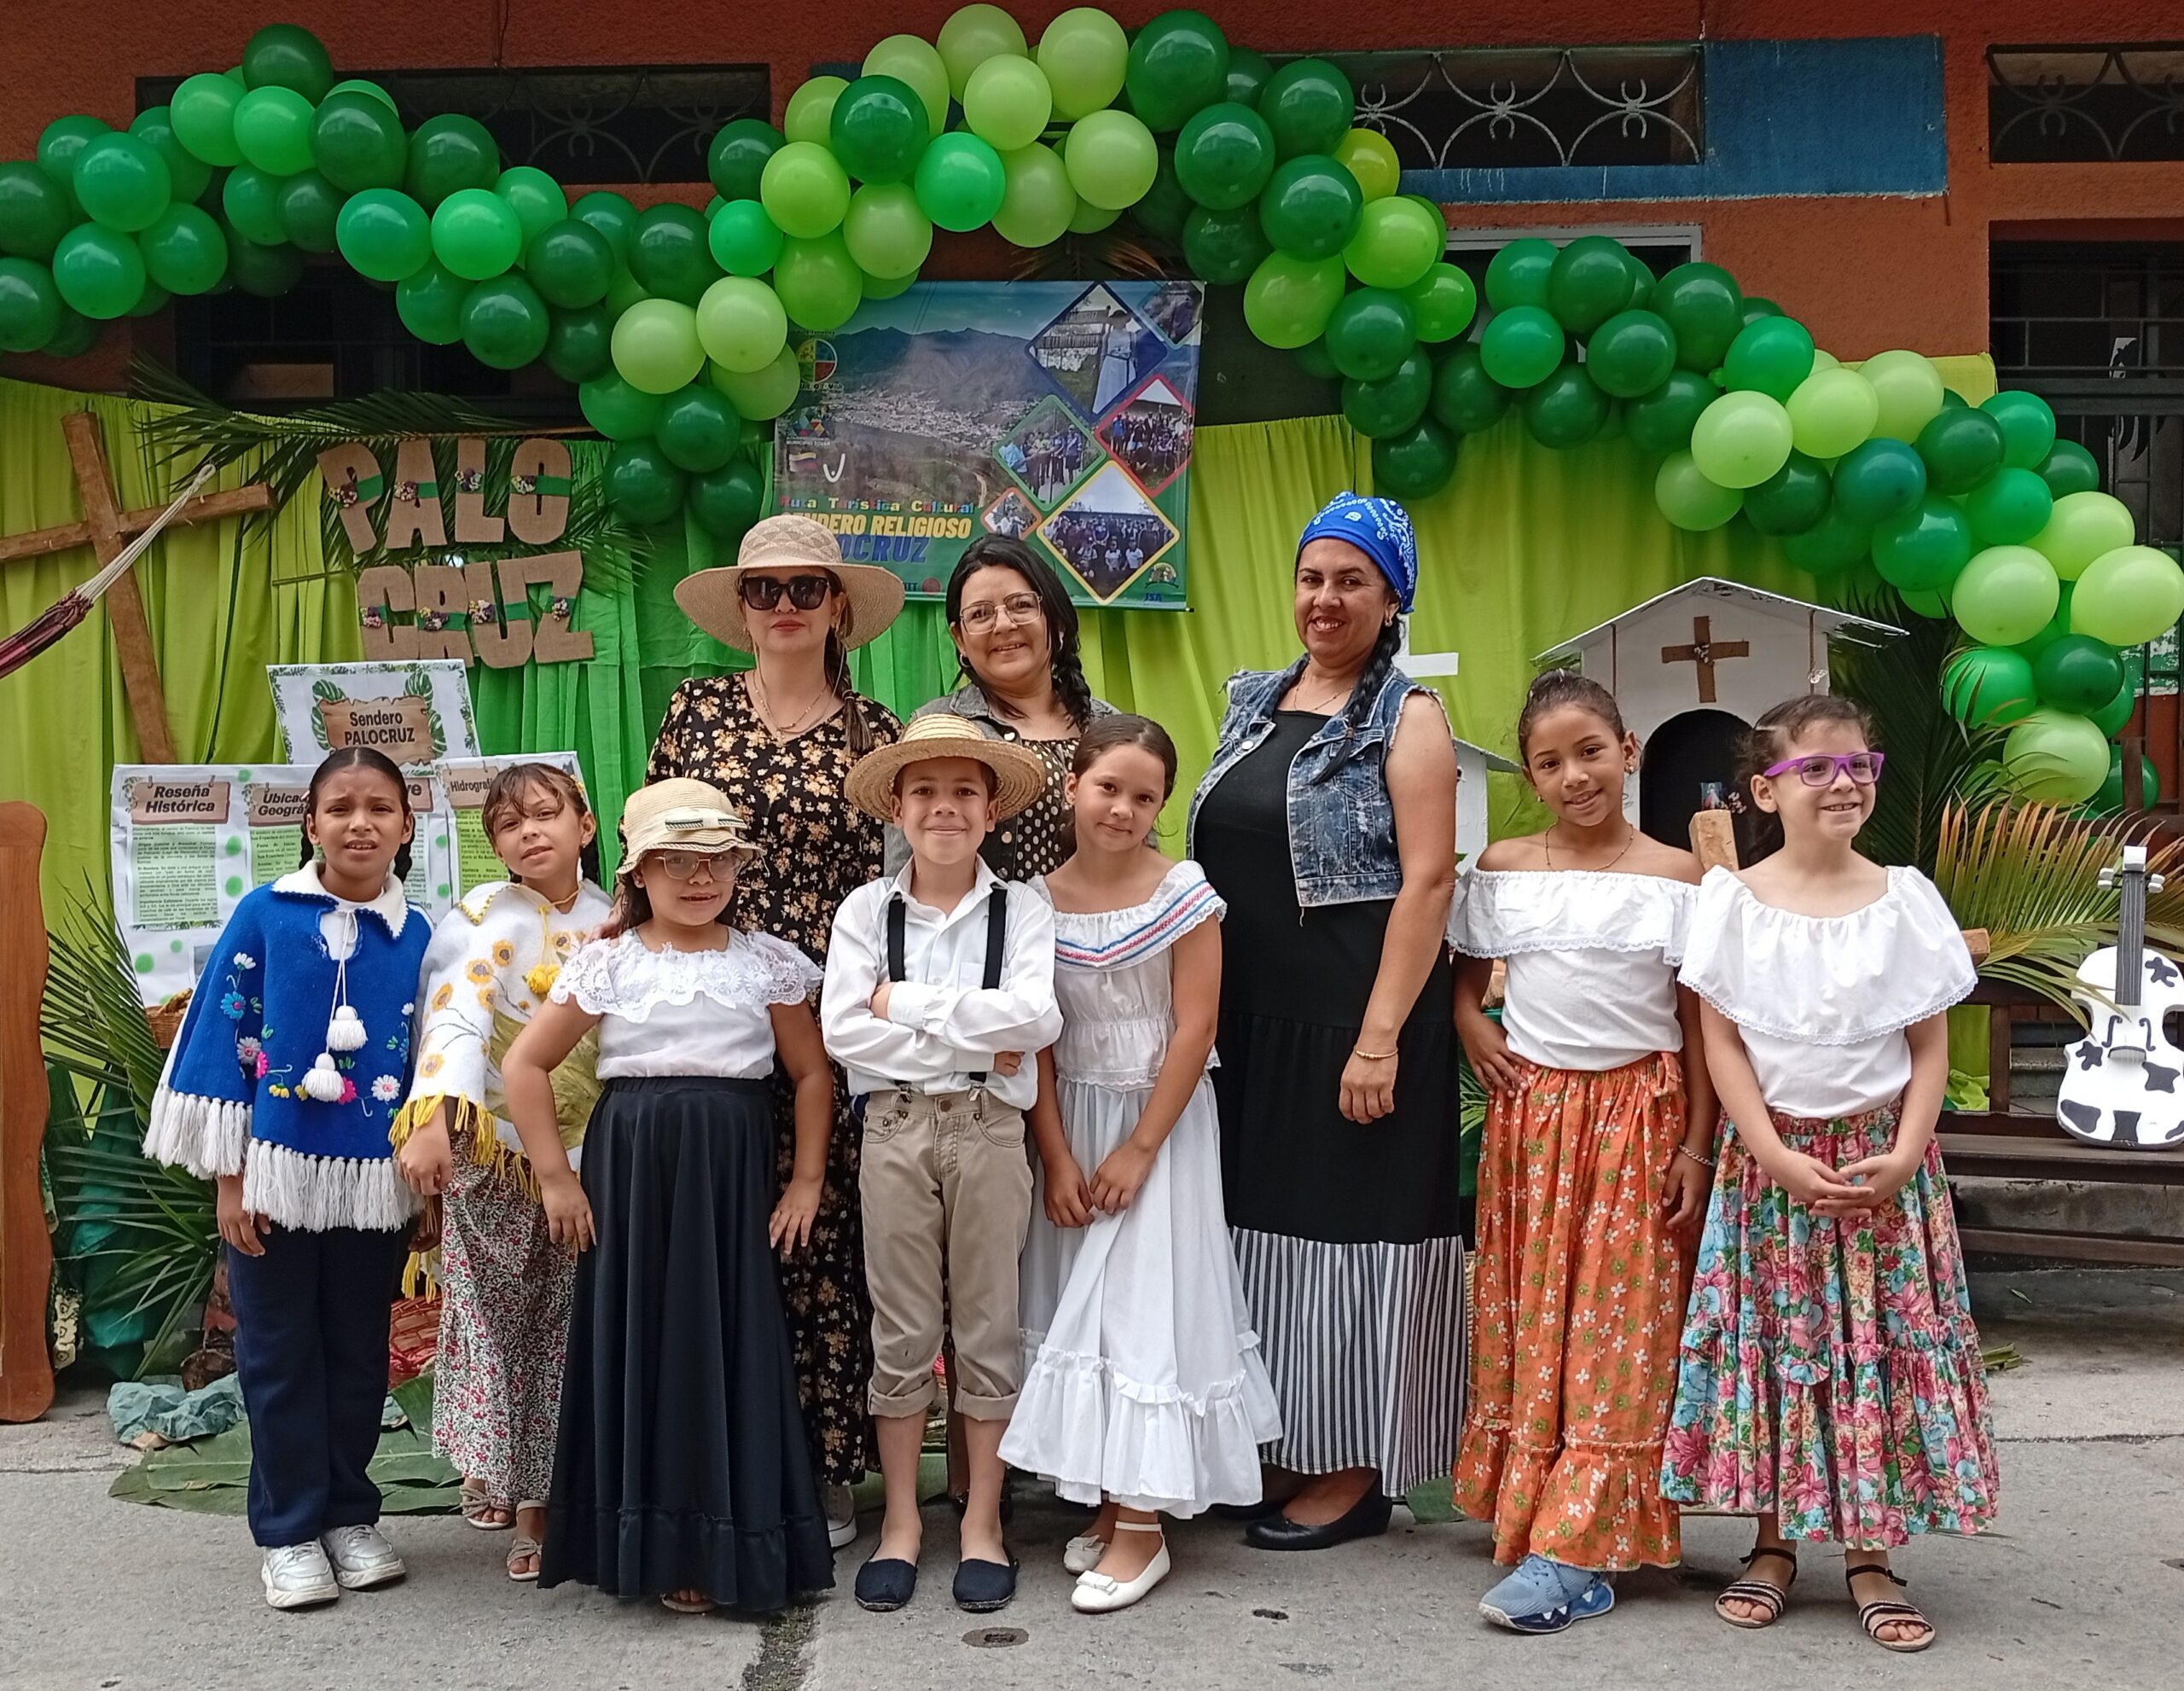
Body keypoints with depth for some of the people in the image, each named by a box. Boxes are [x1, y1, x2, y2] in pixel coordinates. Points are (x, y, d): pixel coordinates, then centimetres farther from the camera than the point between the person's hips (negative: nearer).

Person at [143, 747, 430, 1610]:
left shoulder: (418, 938, 1)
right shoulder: (264, 914, -5)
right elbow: (221, 1038, -4)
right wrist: (229, 1177, -7)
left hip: (372, 1183, 2)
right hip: (274, 1174, -2)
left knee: (359, 1354, 13)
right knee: (279, 1356, 8)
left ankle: (349, 1515, 29)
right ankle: (289, 1531, 22)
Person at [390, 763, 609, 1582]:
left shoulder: (613, 924, 7)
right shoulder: (485, 916, -6)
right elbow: (455, 1017, -21)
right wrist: (431, 1120, -35)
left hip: (584, 1158, 3)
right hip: (492, 1151, -3)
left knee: (564, 1329, 7)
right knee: (491, 1320, 1)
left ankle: (538, 1501, 16)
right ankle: (489, 1467, 19)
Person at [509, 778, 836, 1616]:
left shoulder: (767, 962, 4)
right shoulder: (607, 962, 1)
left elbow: (811, 1073, 9)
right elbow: (525, 1064, 2)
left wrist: (807, 1180, 3)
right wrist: (556, 1177, -2)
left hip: (731, 1176, 1)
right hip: (631, 1169, 0)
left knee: (730, 1346, 2)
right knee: (640, 1345, 3)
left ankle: (721, 1548, 16)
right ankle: (649, 1543, 17)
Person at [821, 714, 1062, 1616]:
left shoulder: (1022, 909, 0)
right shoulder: (865, 909, 2)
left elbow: (1036, 1015, -16)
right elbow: (842, 1029, -9)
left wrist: (907, 1003, -13)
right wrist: (971, 1040, -13)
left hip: (988, 1128, -1)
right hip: (894, 1127, 1)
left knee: (986, 1326, 7)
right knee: (901, 1331, 8)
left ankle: (982, 1522, 19)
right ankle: (901, 1520, 20)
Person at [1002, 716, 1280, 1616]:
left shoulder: (1184, 893, -11)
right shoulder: (1038, 900, -2)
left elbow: (1194, 1031, -12)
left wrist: (1139, 1150, -13)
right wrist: (1058, 1157, -6)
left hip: (1161, 1122, -4)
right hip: (1071, 1123, 4)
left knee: (1144, 1305, -4)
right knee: (1077, 1305, 7)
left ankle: (1143, 1525, 3)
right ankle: (1106, 1503, 20)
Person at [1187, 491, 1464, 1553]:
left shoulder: (1407, 719, -6)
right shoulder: (1255, 704, 13)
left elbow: (1426, 882, -14)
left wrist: (1380, 1037, -20)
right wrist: (1202, 1003, 11)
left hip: (1355, 1018, -6)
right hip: (1255, 1016, 7)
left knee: (1352, 1223, 1)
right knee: (1268, 1215, 12)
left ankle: (1356, 1475, 14)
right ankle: (1281, 1445, 25)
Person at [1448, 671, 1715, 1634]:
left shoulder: (1675, 876, -2)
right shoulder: (1502, 870, 5)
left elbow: (1697, 1020, -1)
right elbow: (1464, 972, 19)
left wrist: (1695, 1147, -5)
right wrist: (1473, 1032, -1)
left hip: (1638, 1116, -3)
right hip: (1530, 1114, 3)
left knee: (1616, 1329, -3)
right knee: (1528, 1321, 7)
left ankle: (1573, 1552, -2)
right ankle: (1522, 1509, 18)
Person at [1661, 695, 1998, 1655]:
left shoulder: (1905, 900, 0)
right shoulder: (1736, 902, -3)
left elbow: (1930, 1045, 1)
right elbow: (1722, 1040, -4)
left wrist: (1903, 1155, -12)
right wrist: (1776, 1156, -13)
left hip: (1881, 1160, 1)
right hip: (1768, 1159, -1)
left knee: (1885, 1346, 3)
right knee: (1770, 1346, 5)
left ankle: (1870, 1556, 15)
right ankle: (1773, 1545, 19)